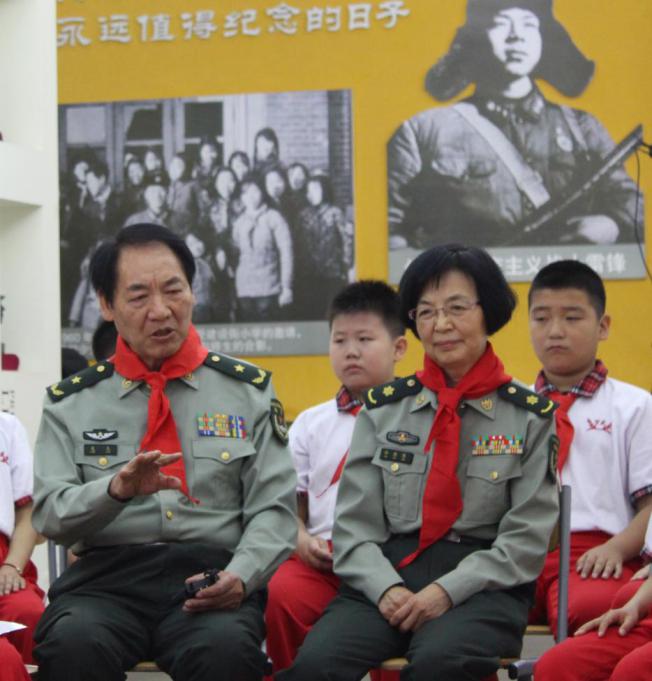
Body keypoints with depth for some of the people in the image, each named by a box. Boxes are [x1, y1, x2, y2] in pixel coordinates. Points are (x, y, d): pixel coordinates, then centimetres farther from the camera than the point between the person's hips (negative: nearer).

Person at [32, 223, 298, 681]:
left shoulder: (248, 390, 13)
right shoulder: (70, 403, 13)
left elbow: (273, 509, 7)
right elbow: (50, 514, 4)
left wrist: (239, 575, -13)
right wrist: (115, 489, -17)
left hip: (210, 576, 0)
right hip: (107, 577, 0)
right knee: (73, 643, -35)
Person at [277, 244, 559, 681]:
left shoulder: (531, 416, 8)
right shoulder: (384, 408, 14)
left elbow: (526, 538, 0)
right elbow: (354, 524, 8)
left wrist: (448, 591, -13)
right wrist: (385, 588, -11)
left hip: (483, 584, -2)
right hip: (387, 575, 2)